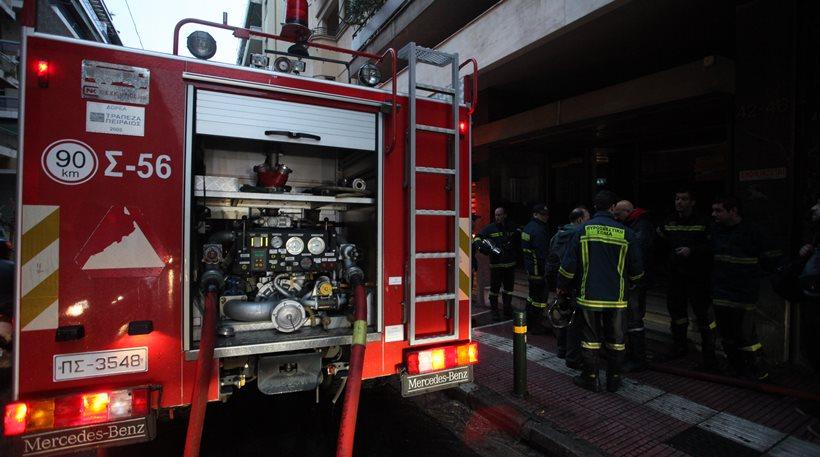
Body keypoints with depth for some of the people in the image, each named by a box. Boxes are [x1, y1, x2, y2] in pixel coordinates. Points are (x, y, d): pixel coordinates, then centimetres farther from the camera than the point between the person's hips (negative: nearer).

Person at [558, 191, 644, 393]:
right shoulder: (626, 232, -4)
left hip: (589, 296, -1)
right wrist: (631, 282, 24)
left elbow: (568, 264, -5)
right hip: (616, 297, 1)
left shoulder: (583, 229, -5)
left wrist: (562, 287, 7)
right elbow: (636, 269, 3)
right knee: (615, 339, 14)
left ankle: (590, 378, 19)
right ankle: (614, 379, 24)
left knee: (590, 338, 10)